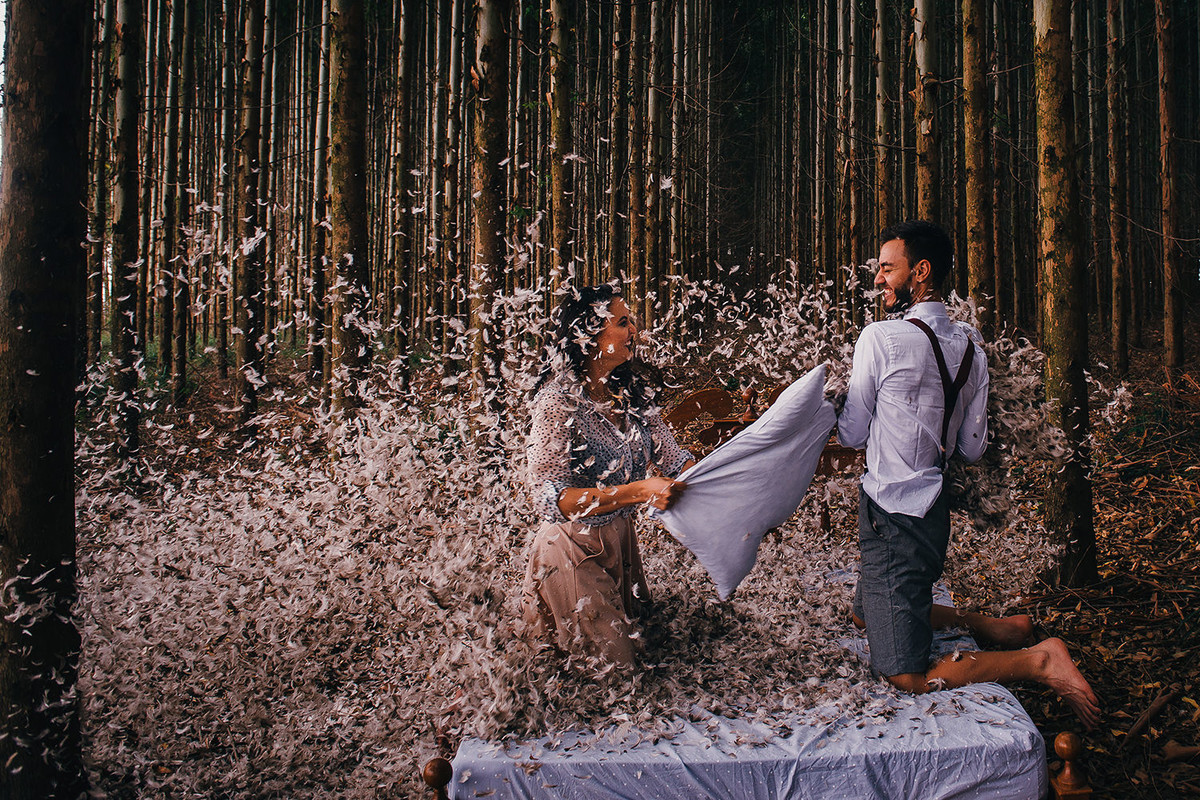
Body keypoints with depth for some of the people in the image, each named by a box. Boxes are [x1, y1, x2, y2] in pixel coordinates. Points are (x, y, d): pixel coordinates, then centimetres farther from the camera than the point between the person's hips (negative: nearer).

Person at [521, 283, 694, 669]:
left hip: (621, 539, 7)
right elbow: (549, 499, -33)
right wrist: (638, 491, -40)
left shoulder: (632, 391, -4)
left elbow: (674, 458, -6)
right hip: (574, 549, -7)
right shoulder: (559, 401, -26)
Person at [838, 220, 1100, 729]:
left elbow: (852, 436, -7)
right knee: (866, 613, 30)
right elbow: (973, 448, 8)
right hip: (933, 510, 8)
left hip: (891, 516, -8)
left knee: (908, 677, -5)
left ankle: (1039, 662, -7)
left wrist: (844, 400, 14)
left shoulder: (881, 338, -16)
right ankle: (986, 625, 23)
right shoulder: (970, 346, 4)